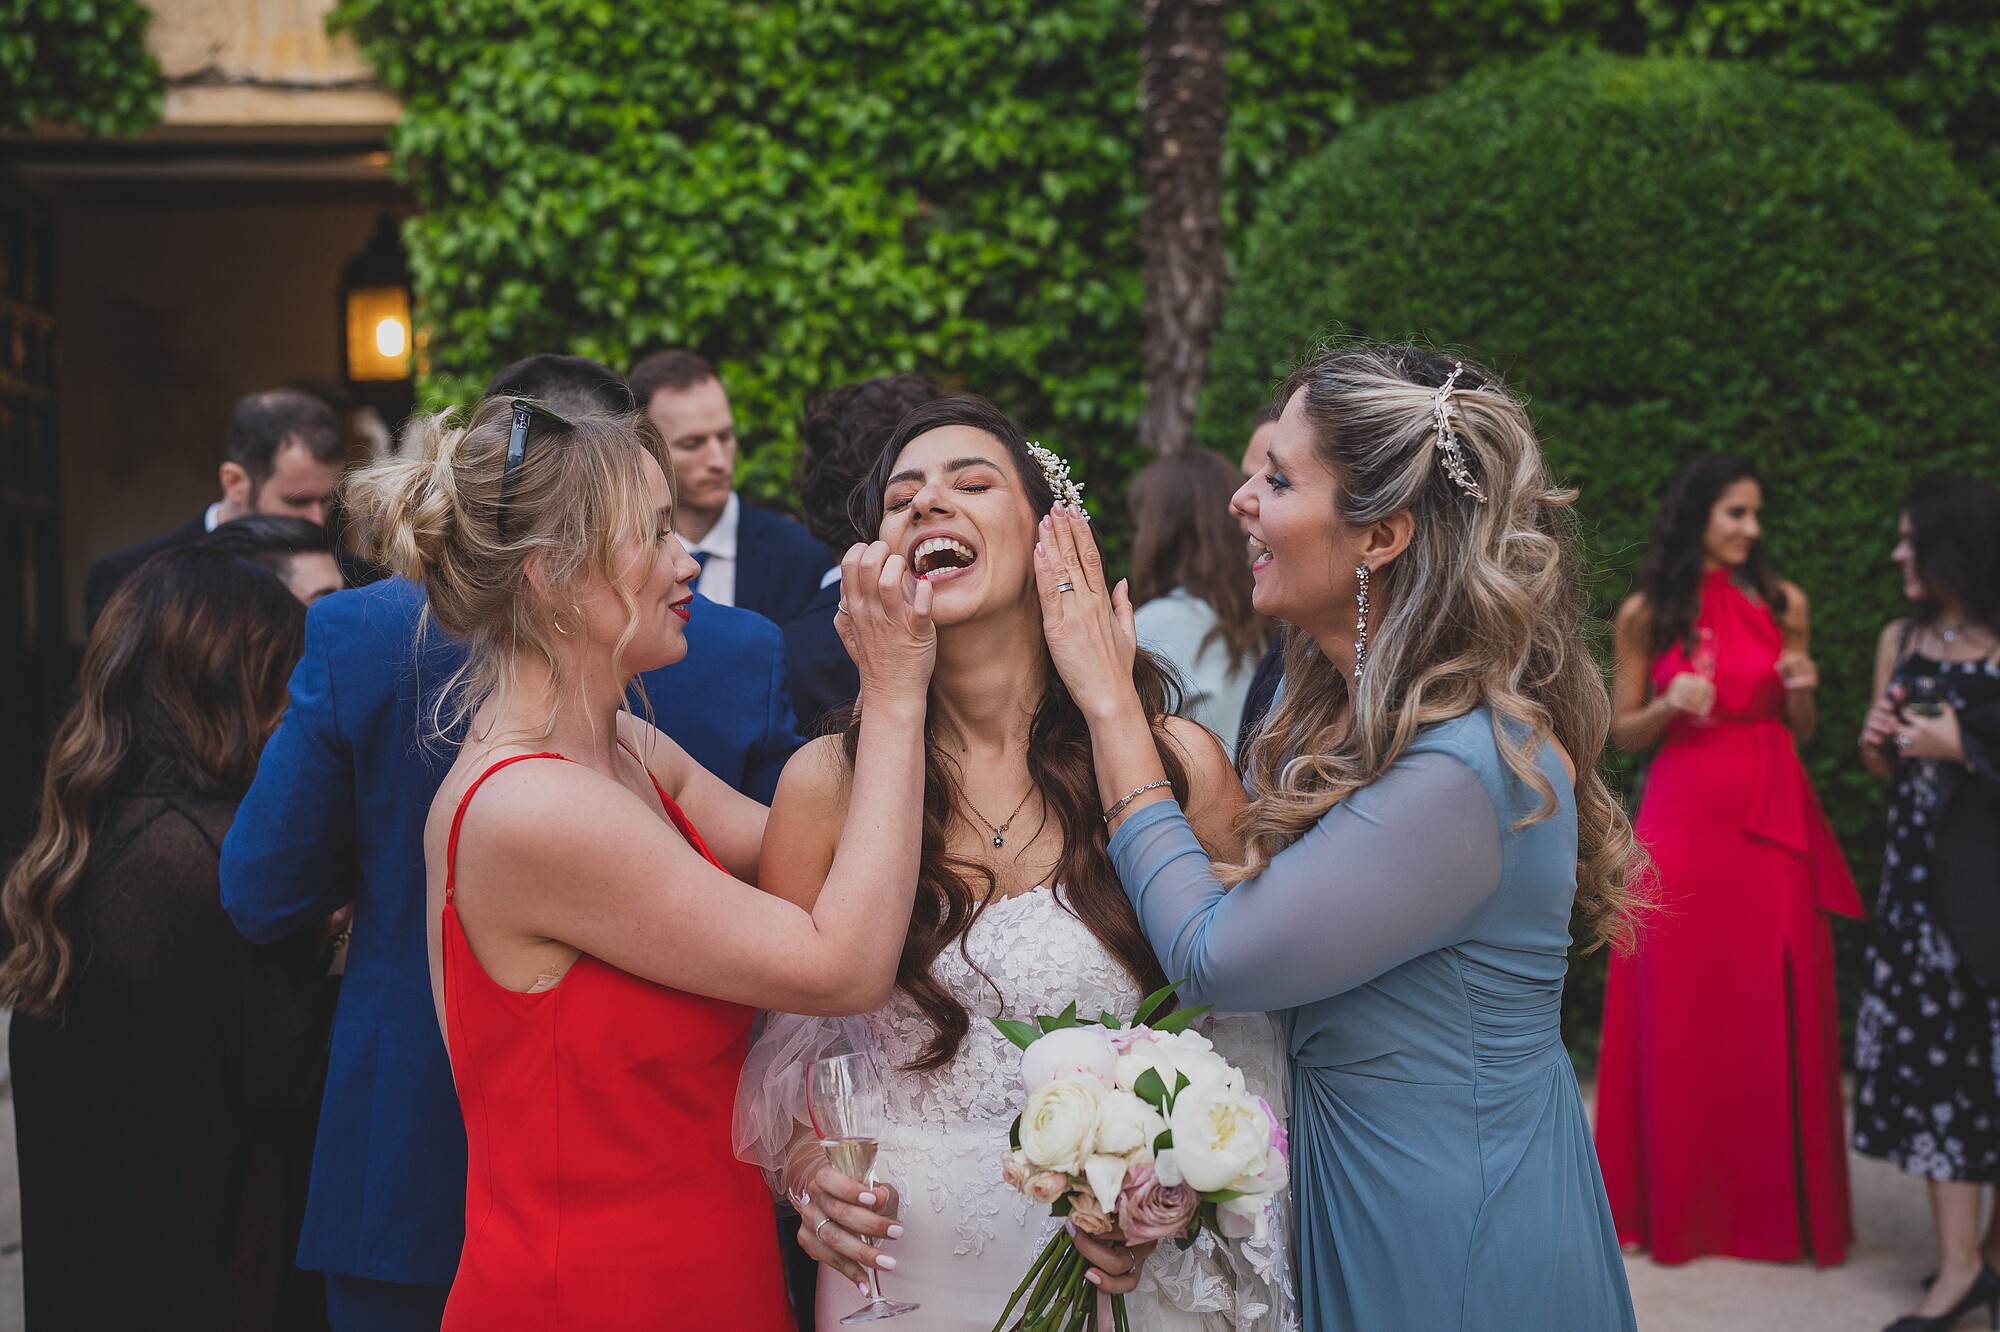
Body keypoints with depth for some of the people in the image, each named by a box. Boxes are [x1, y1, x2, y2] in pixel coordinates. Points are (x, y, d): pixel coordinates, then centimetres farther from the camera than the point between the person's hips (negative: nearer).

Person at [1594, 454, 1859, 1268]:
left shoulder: (1783, 605, 6)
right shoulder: (1646, 614, 3)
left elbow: (1800, 733, 12)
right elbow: (1624, 736, 7)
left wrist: (1801, 694, -8)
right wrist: (1670, 704, -12)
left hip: (1771, 825, 1)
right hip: (1682, 821, -1)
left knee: (1776, 1015, 2)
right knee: (1680, 1015, 3)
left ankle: (1779, 1206, 16)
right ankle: (1681, 1206, 17)